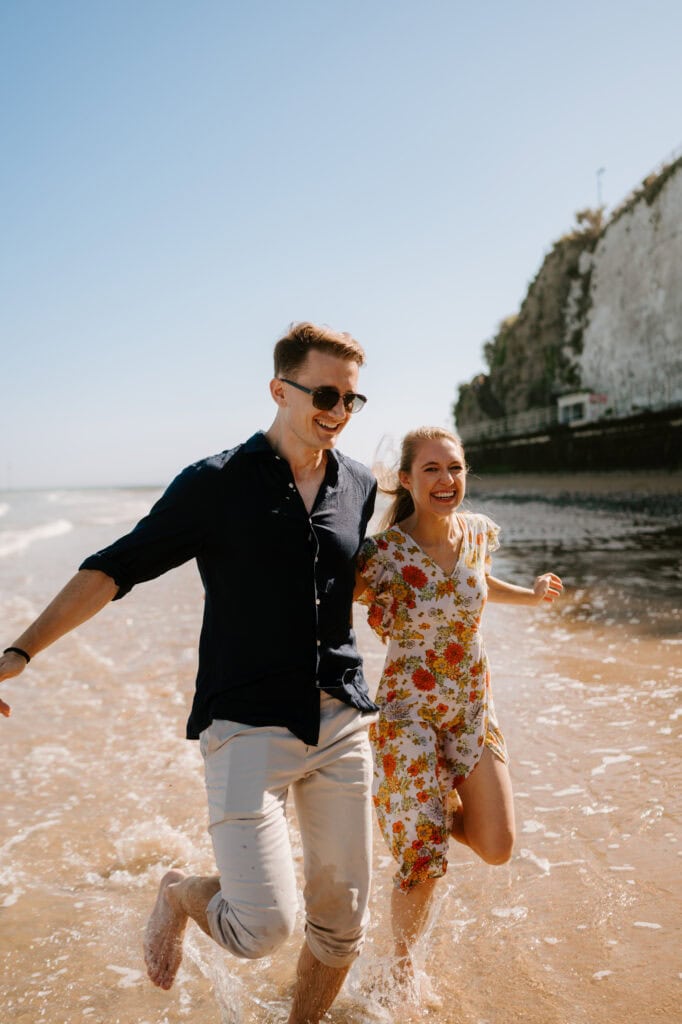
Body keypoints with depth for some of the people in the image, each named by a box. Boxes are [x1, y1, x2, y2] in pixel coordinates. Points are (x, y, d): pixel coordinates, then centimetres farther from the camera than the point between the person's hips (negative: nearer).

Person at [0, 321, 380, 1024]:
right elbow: (114, 570, -5)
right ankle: (181, 895, 21)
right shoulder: (216, 484, -7)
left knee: (341, 920, 11)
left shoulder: (359, 487, 7)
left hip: (341, 724, 5)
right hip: (247, 724, -4)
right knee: (264, 927, -13)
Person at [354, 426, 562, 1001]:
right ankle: (402, 962, 33)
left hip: (473, 707, 5)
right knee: (422, 862, 1)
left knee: (496, 849, 3)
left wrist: (532, 596, 7)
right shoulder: (382, 554, -21)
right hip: (408, 712, -5)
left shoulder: (478, 532, -4)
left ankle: (441, 806, 37)